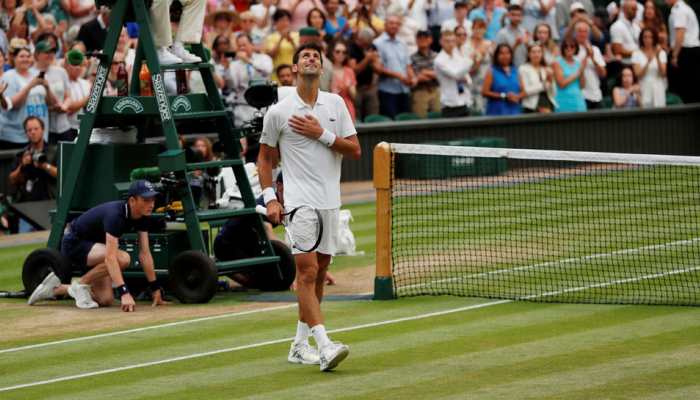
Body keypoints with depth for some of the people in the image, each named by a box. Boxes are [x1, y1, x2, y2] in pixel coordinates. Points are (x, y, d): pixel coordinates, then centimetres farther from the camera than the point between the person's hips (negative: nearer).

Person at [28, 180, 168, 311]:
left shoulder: (142, 217, -9)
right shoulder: (115, 215, -34)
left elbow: (144, 253, -3)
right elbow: (110, 257, -43)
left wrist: (155, 288, -8)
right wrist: (124, 292, -50)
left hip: (93, 244, 9)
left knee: (106, 300, 0)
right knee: (122, 258, -33)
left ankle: (55, 288, 17)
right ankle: (81, 285, -11)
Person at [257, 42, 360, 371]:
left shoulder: (335, 104, 7)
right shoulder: (278, 112, -1)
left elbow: (354, 150, 4)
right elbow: (265, 157, 7)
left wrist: (322, 134, -10)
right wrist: (270, 199, -2)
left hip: (329, 202, 5)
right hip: (299, 201, -5)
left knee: (318, 275, 10)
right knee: (307, 271, -15)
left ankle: (299, 345, 19)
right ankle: (324, 346, -22)